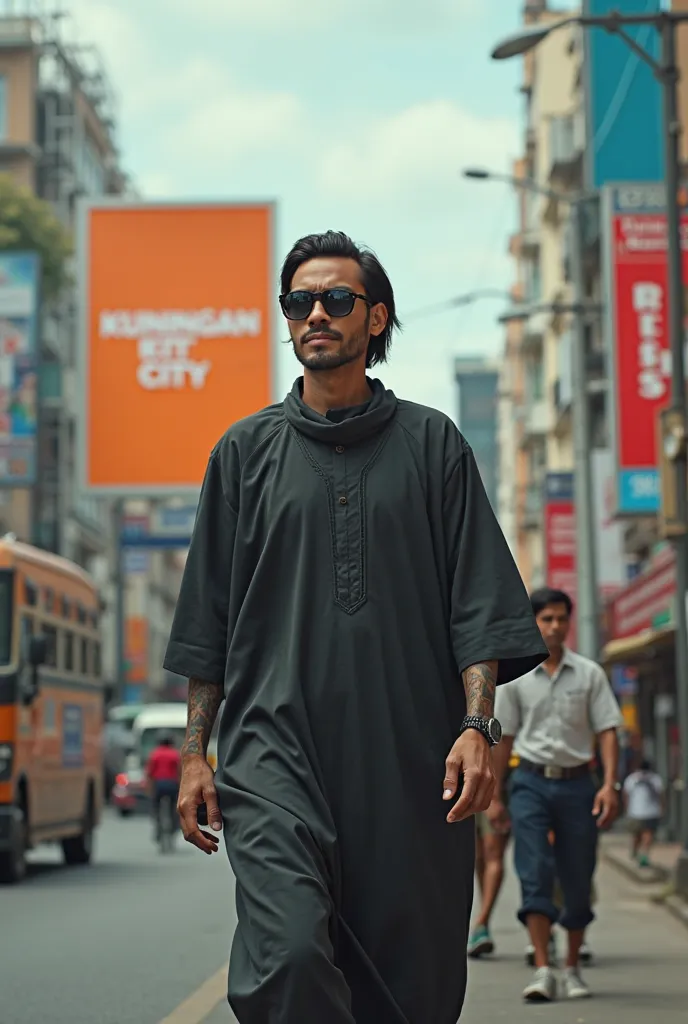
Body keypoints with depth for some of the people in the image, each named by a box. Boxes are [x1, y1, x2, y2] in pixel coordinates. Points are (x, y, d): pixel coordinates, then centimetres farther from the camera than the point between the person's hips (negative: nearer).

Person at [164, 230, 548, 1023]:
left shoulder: (431, 444, 11)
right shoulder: (247, 450, 13)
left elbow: (478, 601, 5)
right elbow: (209, 617, 14)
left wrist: (477, 725, -8)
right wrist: (195, 751, 8)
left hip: (411, 754, 1)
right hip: (275, 742, 0)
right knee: (287, 958, -20)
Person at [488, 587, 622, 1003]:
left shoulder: (589, 673, 4)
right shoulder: (514, 677, 3)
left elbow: (607, 731, 2)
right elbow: (504, 738, 7)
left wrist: (609, 784, -10)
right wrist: (494, 795, 7)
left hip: (577, 782, 1)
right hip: (531, 782, -1)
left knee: (578, 880, 5)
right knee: (534, 875, -11)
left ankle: (573, 969, 19)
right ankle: (543, 969, -13)